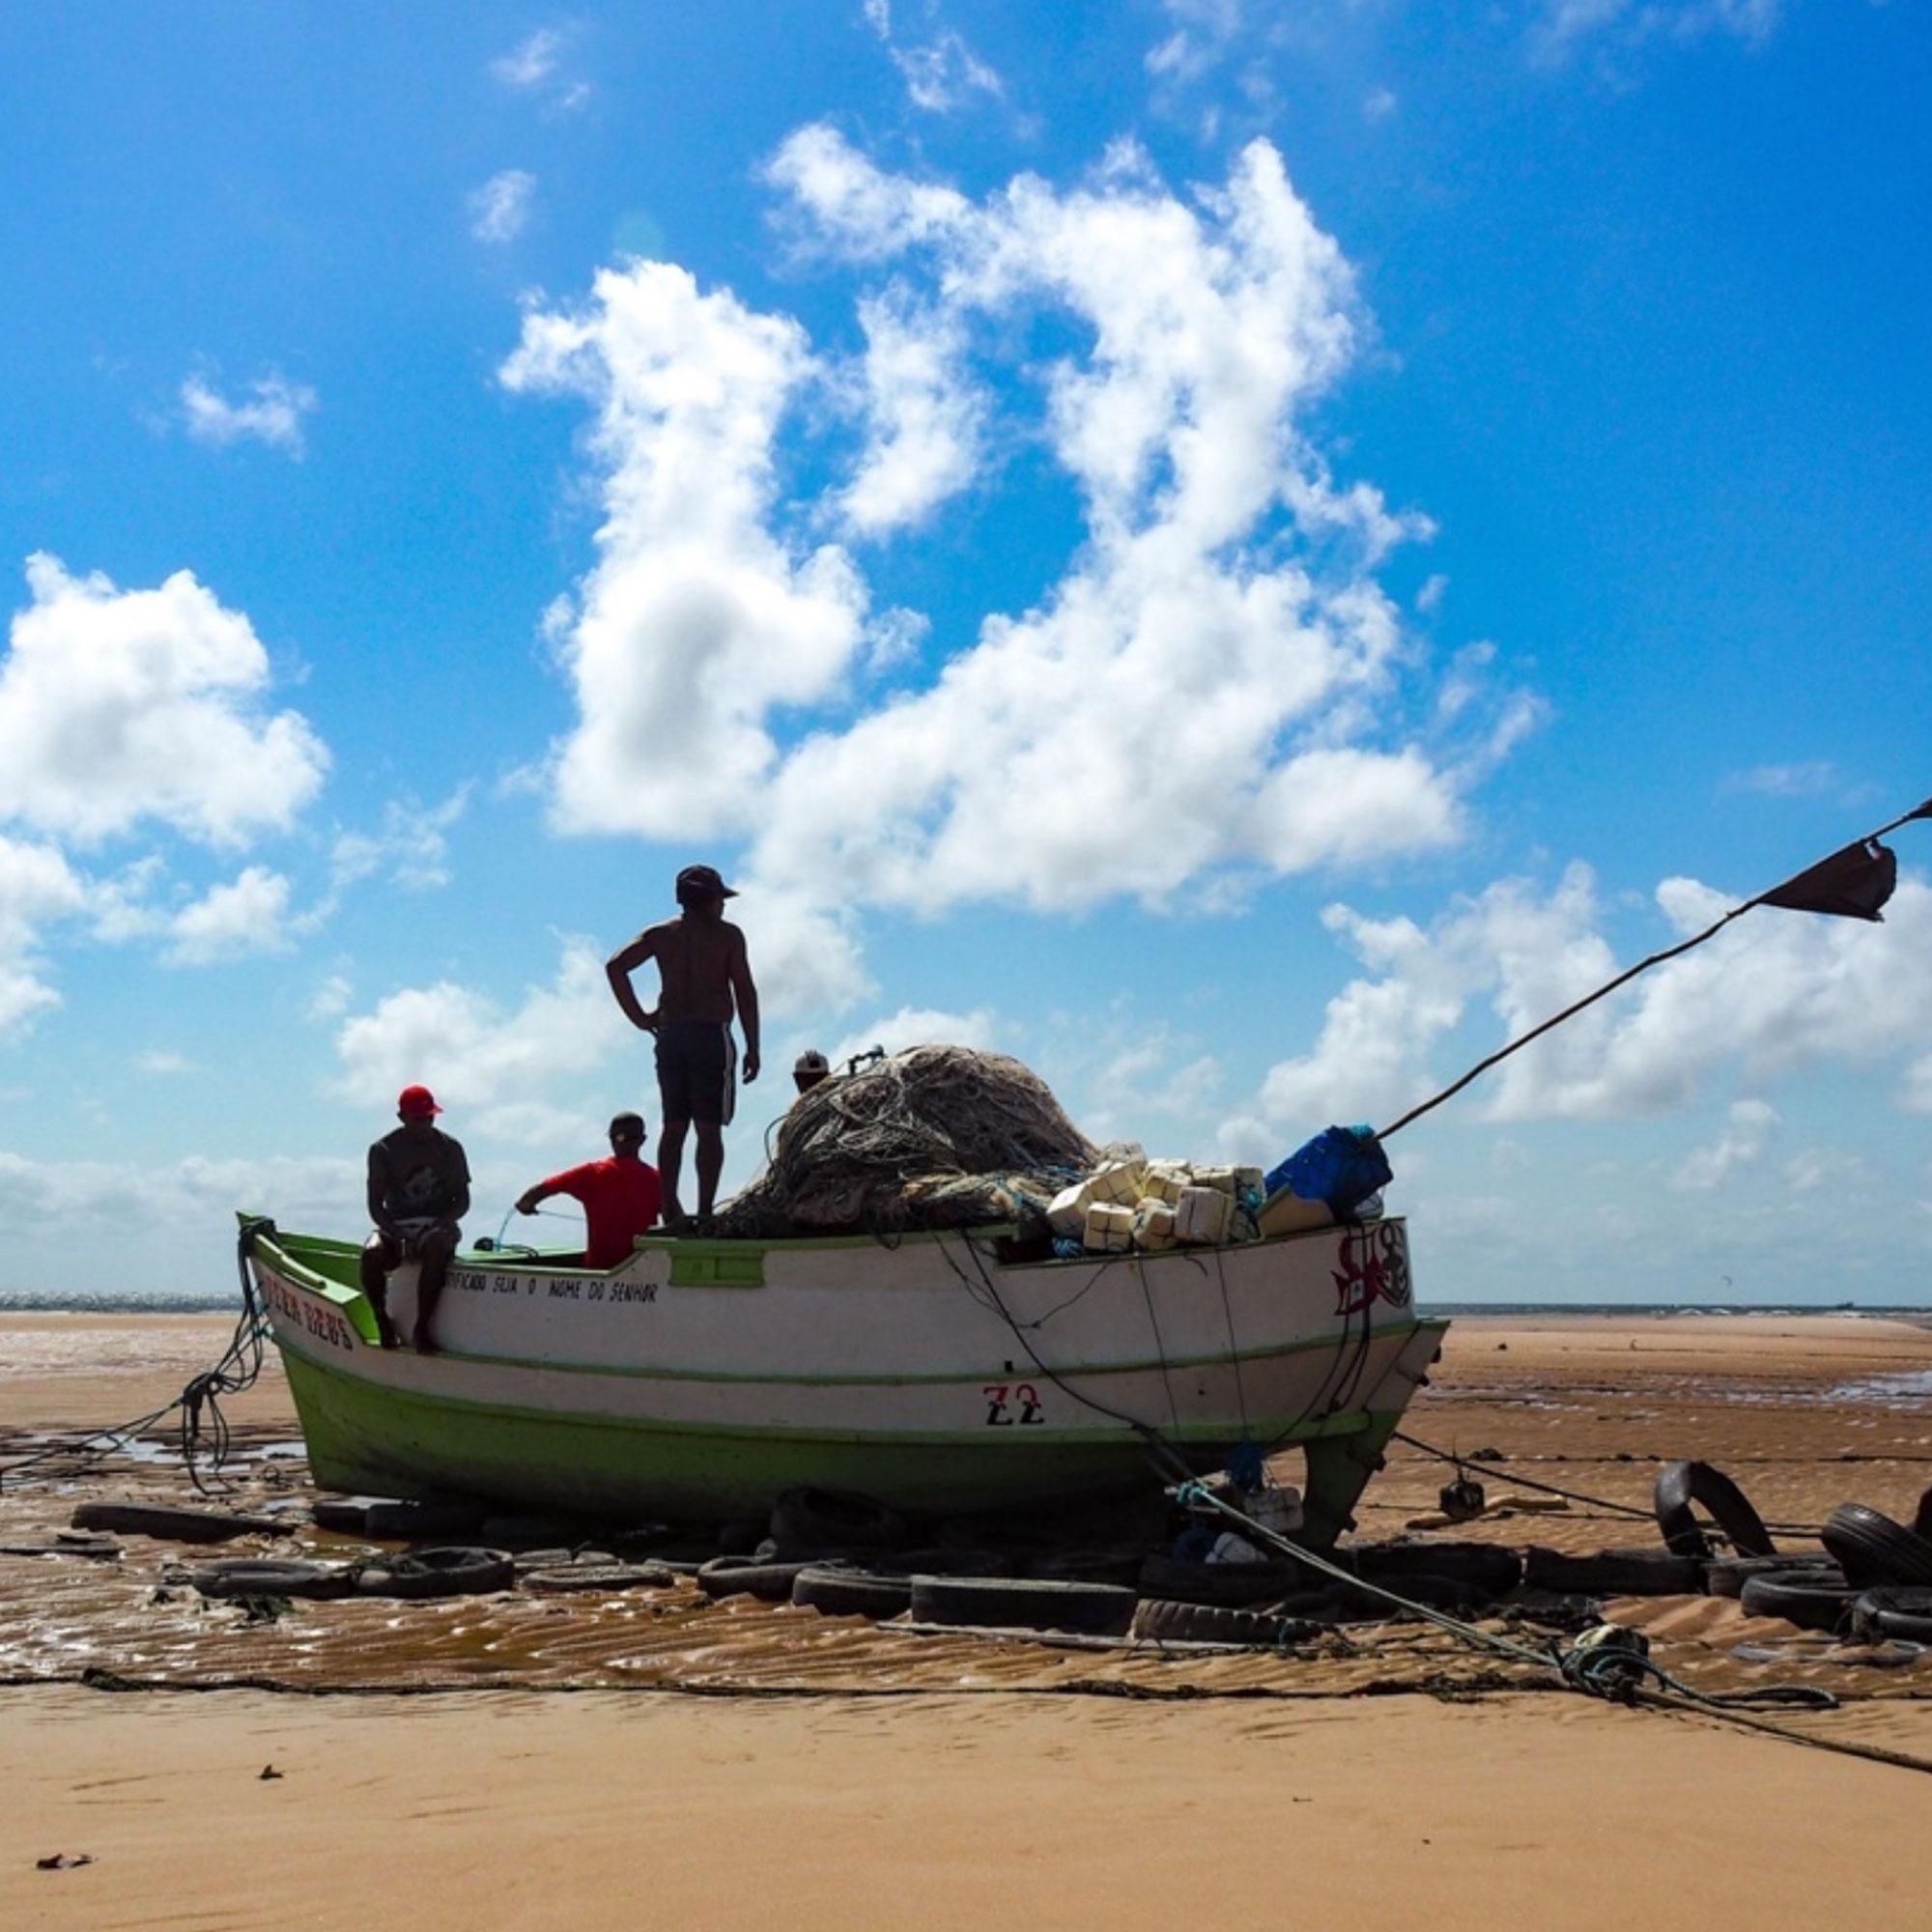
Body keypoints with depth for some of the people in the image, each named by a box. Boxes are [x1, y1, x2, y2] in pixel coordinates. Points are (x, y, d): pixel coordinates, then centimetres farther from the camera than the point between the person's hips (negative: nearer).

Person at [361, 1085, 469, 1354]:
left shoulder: (450, 1148, 6)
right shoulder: (383, 1150, 3)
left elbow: (462, 1200, 7)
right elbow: (375, 1203, -1)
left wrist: (444, 1221, -15)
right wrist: (394, 1231, -19)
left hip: (436, 1224, 0)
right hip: (396, 1225, 0)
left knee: (436, 1248, -37)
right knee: (372, 1252, -33)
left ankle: (422, 1328, -30)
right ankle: (382, 1321, -13)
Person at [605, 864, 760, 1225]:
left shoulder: (660, 934, 11)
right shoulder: (728, 935, 1)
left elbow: (615, 965, -1)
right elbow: (745, 992, -4)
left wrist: (638, 1017, 2)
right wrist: (752, 1048, -2)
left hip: (671, 1036, 4)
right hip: (712, 1035, -4)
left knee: (674, 1127, 9)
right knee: (709, 1128, -3)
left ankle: (670, 1210, 5)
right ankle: (705, 1212, -7)